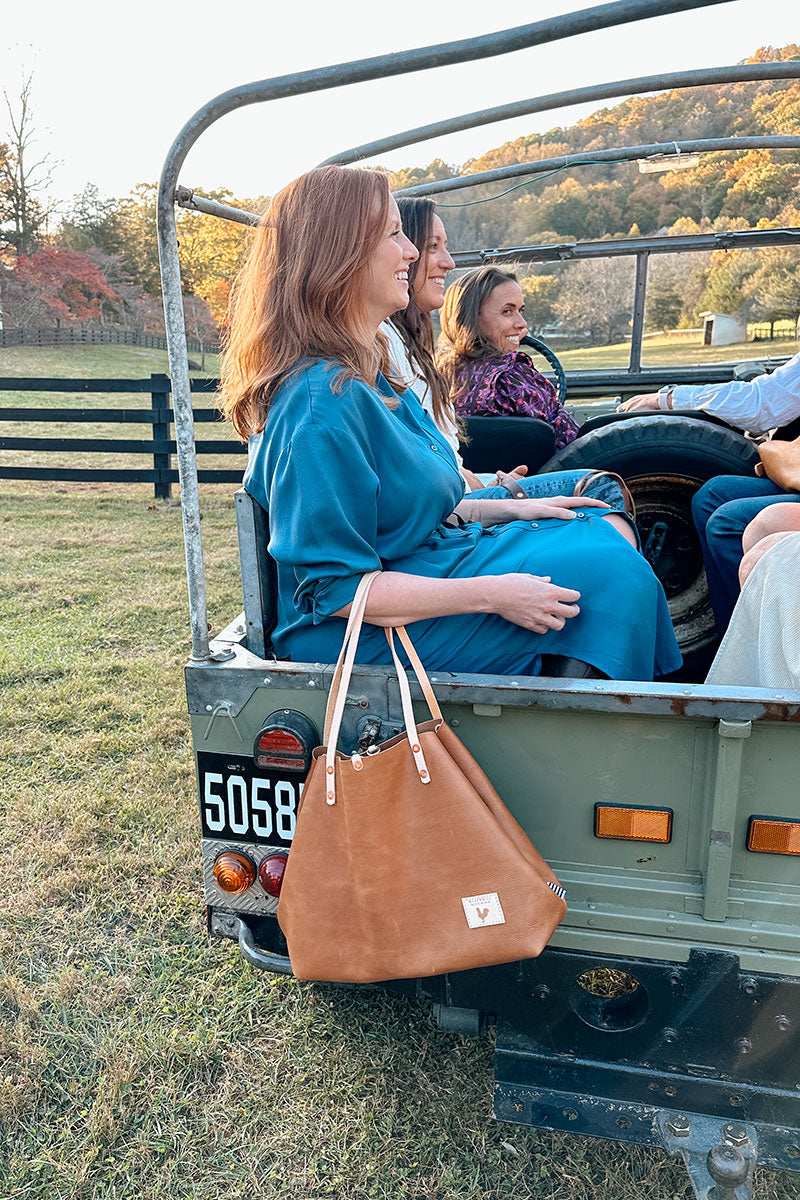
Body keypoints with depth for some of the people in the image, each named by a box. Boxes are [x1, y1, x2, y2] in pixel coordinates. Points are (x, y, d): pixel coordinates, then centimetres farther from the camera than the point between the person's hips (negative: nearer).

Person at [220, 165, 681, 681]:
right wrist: (491, 594, -25)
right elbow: (335, 588, -25)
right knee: (610, 570, -13)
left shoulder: (366, 373, 9)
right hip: (370, 637, -10)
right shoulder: (321, 403, -24)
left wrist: (507, 508, 9)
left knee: (605, 529, 9)